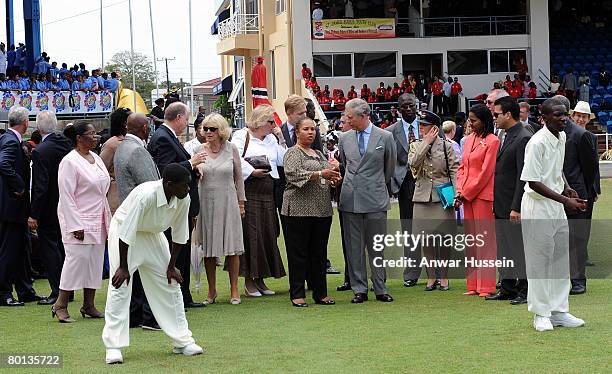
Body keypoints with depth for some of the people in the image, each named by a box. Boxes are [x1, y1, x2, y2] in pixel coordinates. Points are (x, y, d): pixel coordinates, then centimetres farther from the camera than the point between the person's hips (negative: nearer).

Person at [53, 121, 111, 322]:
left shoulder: (96, 158, 12)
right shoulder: (70, 162, -13)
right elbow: (66, 197, -16)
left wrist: (107, 219, 14)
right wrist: (75, 226, -19)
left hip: (98, 222, 8)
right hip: (78, 221, -8)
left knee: (95, 261, 8)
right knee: (77, 259, -11)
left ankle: (89, 305, 15)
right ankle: (60, 305, -2)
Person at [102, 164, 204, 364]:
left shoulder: (184, 199, -19)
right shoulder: (145, 195, -37)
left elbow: (179, 235, -4)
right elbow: (126, 233, -30)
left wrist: (171, 266, -1)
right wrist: (123, 267, -24)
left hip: (153, 234, 6)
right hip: (124, 232, -6)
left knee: (170, 284, 5)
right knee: (120, 287, -13)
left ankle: (182, 340, 13)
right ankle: (113, 346, -9)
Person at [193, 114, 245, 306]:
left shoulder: (231, 149, 3)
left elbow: (238, 178, 9)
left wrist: (241, 202, 7)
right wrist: (195, 169, -19)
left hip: (227, 202, 0)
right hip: (206, 202, 1)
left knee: (232, 246, 0)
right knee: (208, 248, 4)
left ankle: (234, 290, 8)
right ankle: (211, 291, 13)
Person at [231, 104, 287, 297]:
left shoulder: (272, 139, 18)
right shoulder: (241, 136, 0)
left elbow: (282, 160, 10)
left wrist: (281, 140, 5)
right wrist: (252, 171, -14)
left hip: (268, 193, 6)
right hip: (249, 192, -6)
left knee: (267, 235, 6)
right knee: (250, 234, -6)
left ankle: (260, 279, 15)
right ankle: (249, 281, 0)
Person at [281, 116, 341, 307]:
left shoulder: (320, 154, 20)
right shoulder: (293, 153, -2)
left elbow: (329, 176, 22)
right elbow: (293, 175, -18)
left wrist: (334, 174, -2)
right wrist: (320, 174, -24)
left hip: (322, 209, 7)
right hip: (299, 209, -6)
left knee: (319, 253, 8)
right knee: (298, 253, -3)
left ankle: (320, 293, 13)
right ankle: (297, 294, 1)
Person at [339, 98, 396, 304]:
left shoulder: (385, 137, 0)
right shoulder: (345, 139, 8)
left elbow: (390, 167, 12)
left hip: (375, 200, -3)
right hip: (350, 200, 3)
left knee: (377, 247, 2)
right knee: (354, 247, 3)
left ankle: (380, 289, 9)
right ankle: (359, 289, 9)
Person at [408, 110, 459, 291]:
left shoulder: (446, 146, 2)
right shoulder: (416, 146, 9)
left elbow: (454, 171, 1)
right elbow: (413, 162, -12)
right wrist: (426, 142, -9)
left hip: (442, 196, -2)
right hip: (423, 197, 2)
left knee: (444, 237, 0)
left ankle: (443, 277, 10)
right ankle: (431, 276, 12)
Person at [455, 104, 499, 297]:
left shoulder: (492, 141, -8)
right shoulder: (469, 140, 15)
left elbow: (486, 172, -12)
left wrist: (467, 193, -9)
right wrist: (459, 191, 2)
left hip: (482, 195, -7)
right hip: (466, 196, 7)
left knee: (485, 239, -4)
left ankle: (486, 286, -1)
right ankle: (474, 284, 13)